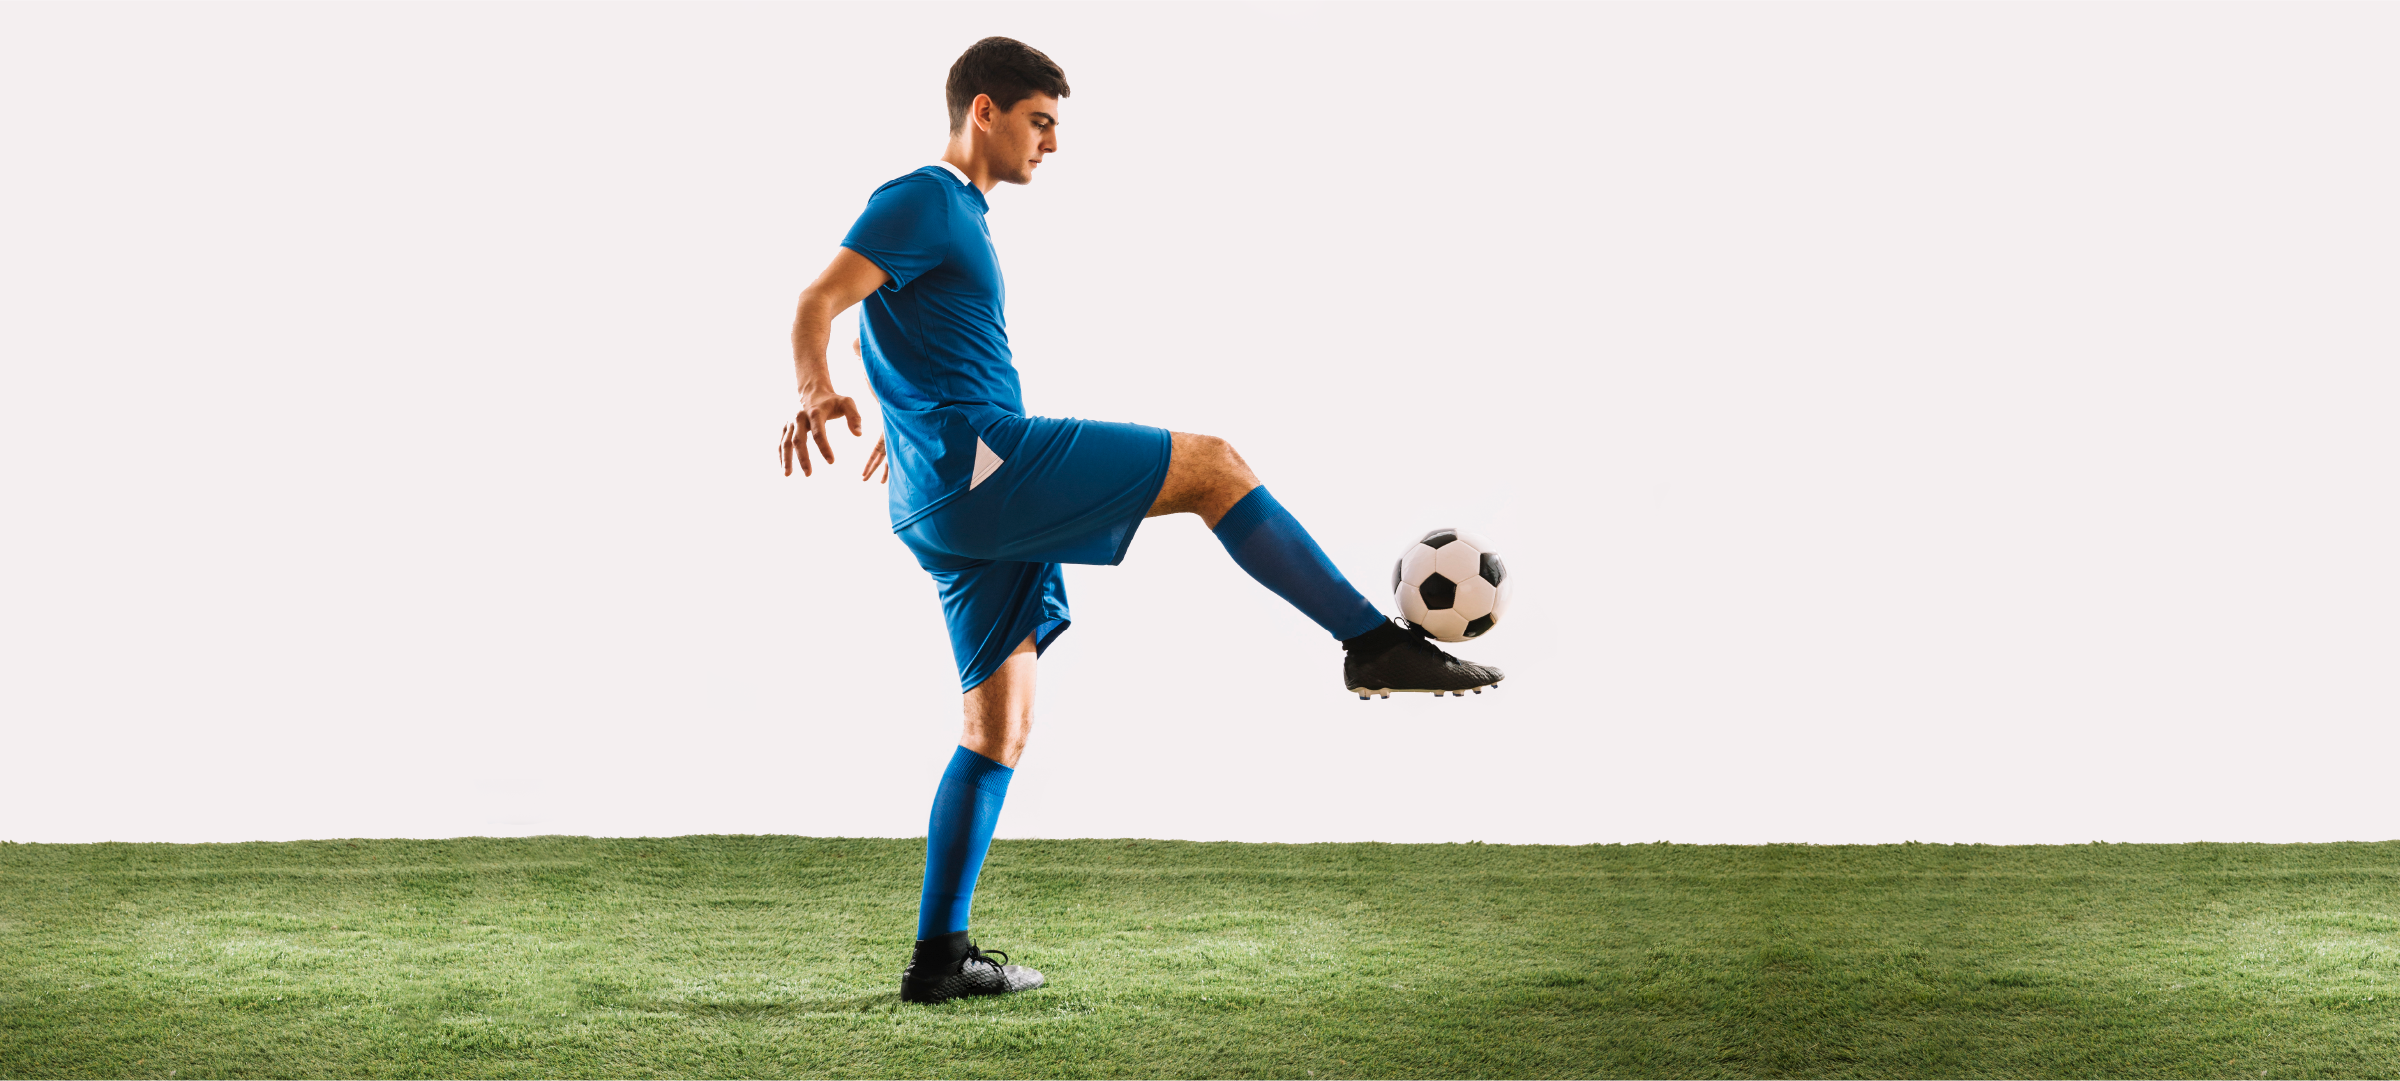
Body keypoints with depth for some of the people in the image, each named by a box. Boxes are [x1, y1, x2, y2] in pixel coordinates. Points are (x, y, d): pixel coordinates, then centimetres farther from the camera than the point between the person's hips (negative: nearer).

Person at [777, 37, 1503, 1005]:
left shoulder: (955, 215, 25)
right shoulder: (924, 201, -5)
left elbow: (912, 343, 41)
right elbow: (818, 303, -19)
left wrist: (914, 422, 56)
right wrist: (813, 397, -38)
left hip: (959, 506, 10)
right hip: (978, 460, -10)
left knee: (1000, 731, 9)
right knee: (1210, 464, -10)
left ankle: (937, 958, 9)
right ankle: (1375, 642, -9)